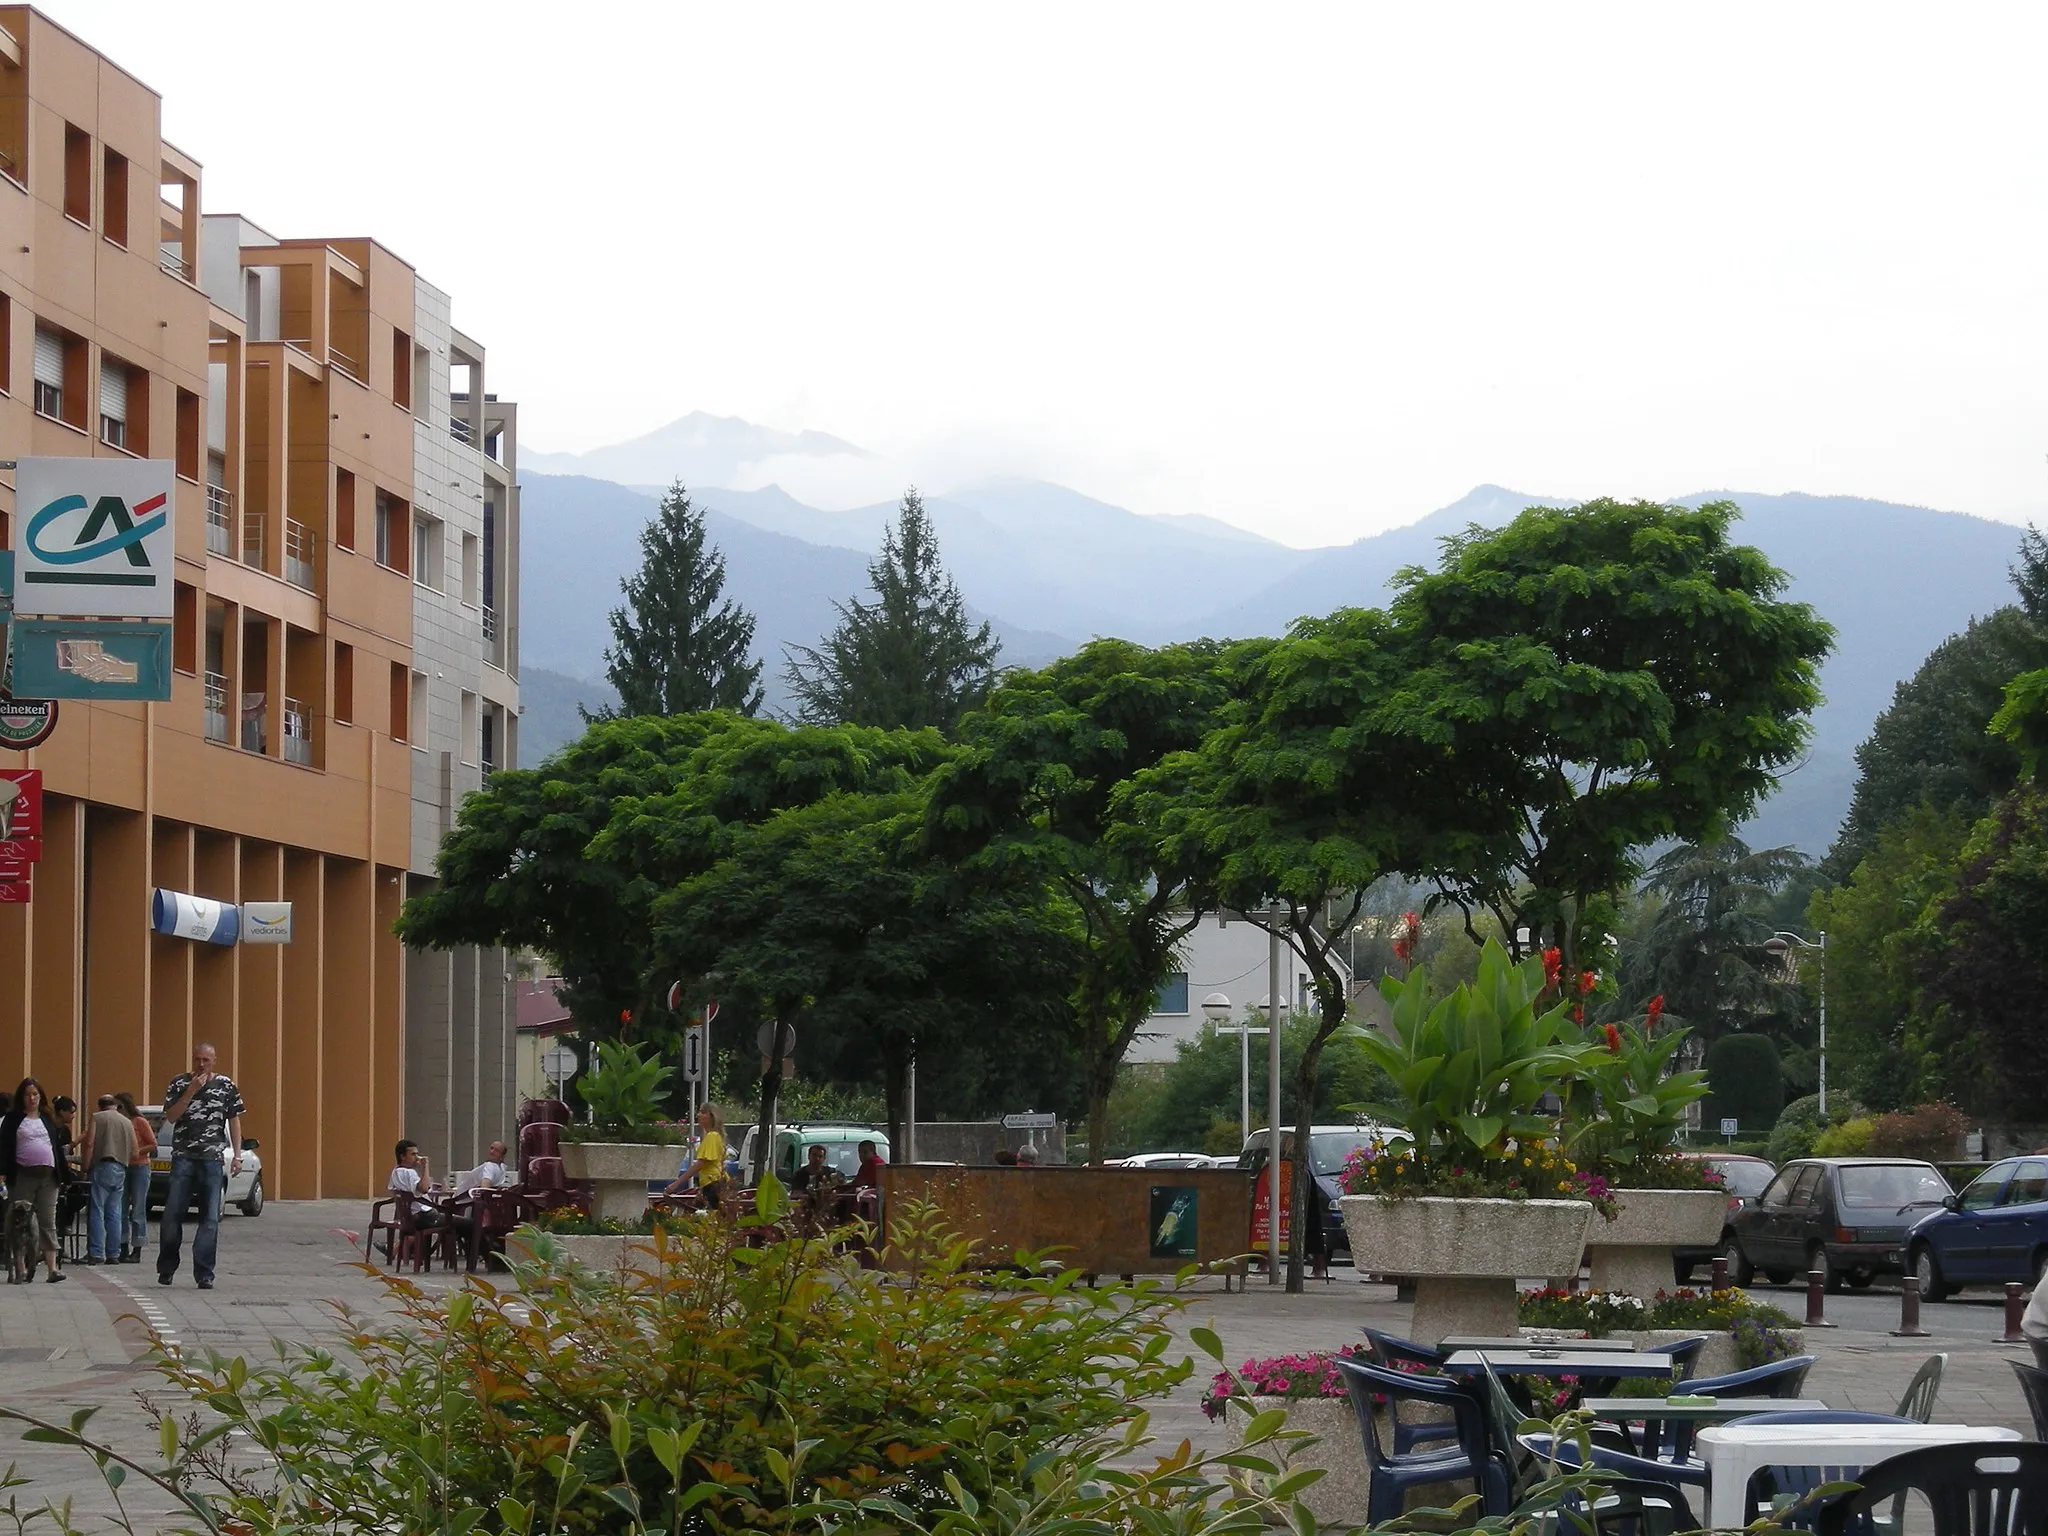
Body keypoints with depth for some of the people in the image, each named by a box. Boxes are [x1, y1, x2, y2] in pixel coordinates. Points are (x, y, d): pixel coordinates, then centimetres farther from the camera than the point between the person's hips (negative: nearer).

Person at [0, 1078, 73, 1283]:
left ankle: (52, 1268, -6)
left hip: (48, 1175, 2)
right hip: (22, 1176, -2)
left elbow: (58, 1147, 16)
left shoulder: (48, 1119, 15)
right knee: (19, 1222, 0)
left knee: (48, 1222, -2)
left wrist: (64, 1173, 11)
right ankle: (20, 1269, 4)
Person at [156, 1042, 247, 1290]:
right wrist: (191, 1091, -12)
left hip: (213, 1158, 0)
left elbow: (235, 1121, 10)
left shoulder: (227, 1086, 7)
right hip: (183, 1156, 0)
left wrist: (237, 1156, 3)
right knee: (172, 1214, -1)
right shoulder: (180, 1083, 6)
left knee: (210, 1219, -3)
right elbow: (170, 1117, -4)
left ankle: (204, 1275, -2)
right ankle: (166, 1268, 14)